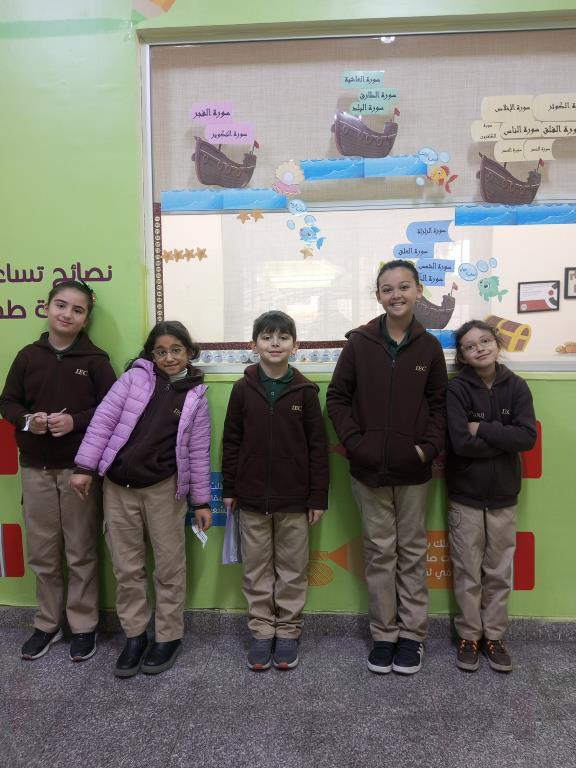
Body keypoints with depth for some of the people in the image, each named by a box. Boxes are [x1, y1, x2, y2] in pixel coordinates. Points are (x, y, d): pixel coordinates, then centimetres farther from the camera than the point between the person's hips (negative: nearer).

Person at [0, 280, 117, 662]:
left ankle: (83, 626, 25)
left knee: (81, 552, 8)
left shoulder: (95, 359, -5)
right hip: (35, 468, 3)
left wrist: (75, 421, -20)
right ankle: (47, 624, 32)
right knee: (42, 553, 13)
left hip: (79, 467, -3)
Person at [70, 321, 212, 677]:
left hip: (164, 488, -1)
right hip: (119, 486, 1)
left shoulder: (195, 396, 1)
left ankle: (169, 636, 25)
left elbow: (199, 451, 2)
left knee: (169, 567, 8)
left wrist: (202, 500, 2)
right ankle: (135, 635, 28)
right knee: (127, 567, 11)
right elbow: (103, 419, -2)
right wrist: (85, 466, -8)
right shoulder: (136, 376, 1)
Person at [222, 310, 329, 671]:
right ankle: (261, 631, 27)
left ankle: (288, 631, 27)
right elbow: (231, 441, 4)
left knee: (292, 568, 10)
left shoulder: (304, 390, -4)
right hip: (252, 497, 1)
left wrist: (318, 496, -3)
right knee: (256, 569, 12)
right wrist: (229, 489, 4)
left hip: (294, 499, -1)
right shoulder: (243, 388, 0)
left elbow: (318, 446, -2)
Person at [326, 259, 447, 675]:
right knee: (379, 552, 11)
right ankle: (384, 634, 27)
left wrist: (429, 447, -8)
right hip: (369, 468, 0)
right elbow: (337, 396, -1)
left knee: (412, 552, 13)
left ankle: (413, 633, 29)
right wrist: (353, 442, -10)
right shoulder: (359, 342, -4)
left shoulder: (429, 346, -1)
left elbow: (439, 404, 4)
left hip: (413, 469, 1)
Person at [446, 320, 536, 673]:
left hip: (504, 497, 2)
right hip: (466, 497, -2)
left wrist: (482, 428, -19)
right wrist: (504, 437, -15)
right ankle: (469, 635, 26)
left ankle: (494, 636, 30)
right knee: (468, 573, 9)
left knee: (500, 573, 13)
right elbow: (461, 443, -21)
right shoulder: (457, 389, -10)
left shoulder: (516, 386, -2)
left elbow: (528, 437, -15)